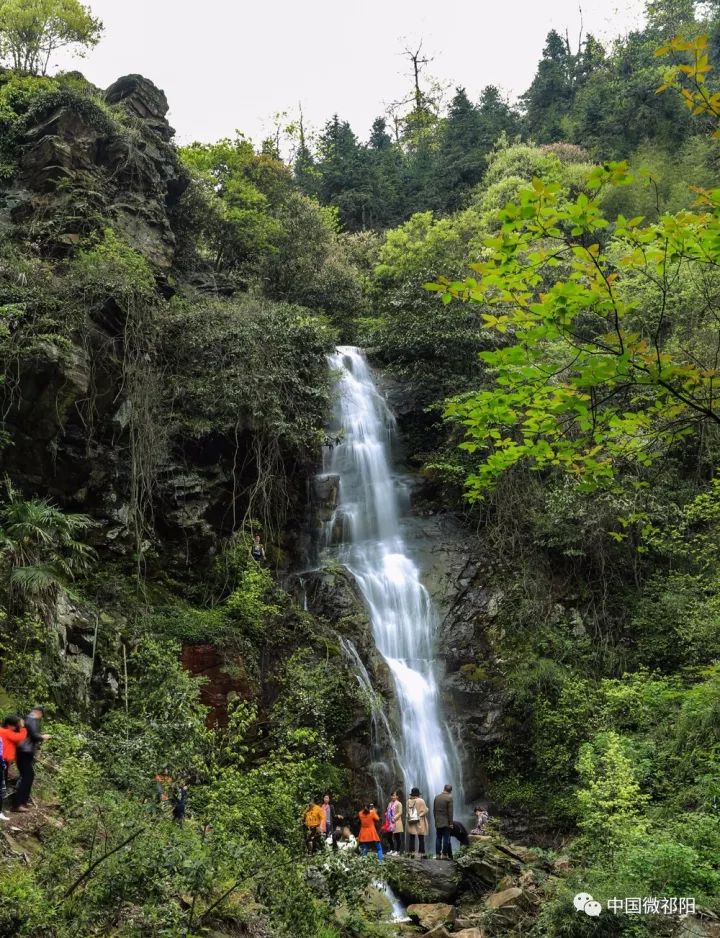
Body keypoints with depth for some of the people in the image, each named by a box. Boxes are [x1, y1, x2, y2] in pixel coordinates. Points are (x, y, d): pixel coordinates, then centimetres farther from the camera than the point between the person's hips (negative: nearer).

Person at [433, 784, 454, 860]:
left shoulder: (436, 797, 6)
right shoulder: (449, 798, -11)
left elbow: (434, 810, 9)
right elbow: (450, 811, -12)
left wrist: (436, 819, 16)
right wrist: (451, 823, -8)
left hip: (438, 822, 5)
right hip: (446, 822, -5)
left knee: (438, 838, 8)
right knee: (446, 838, 0)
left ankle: (437, 854, 8)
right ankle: (444, 855, -2)